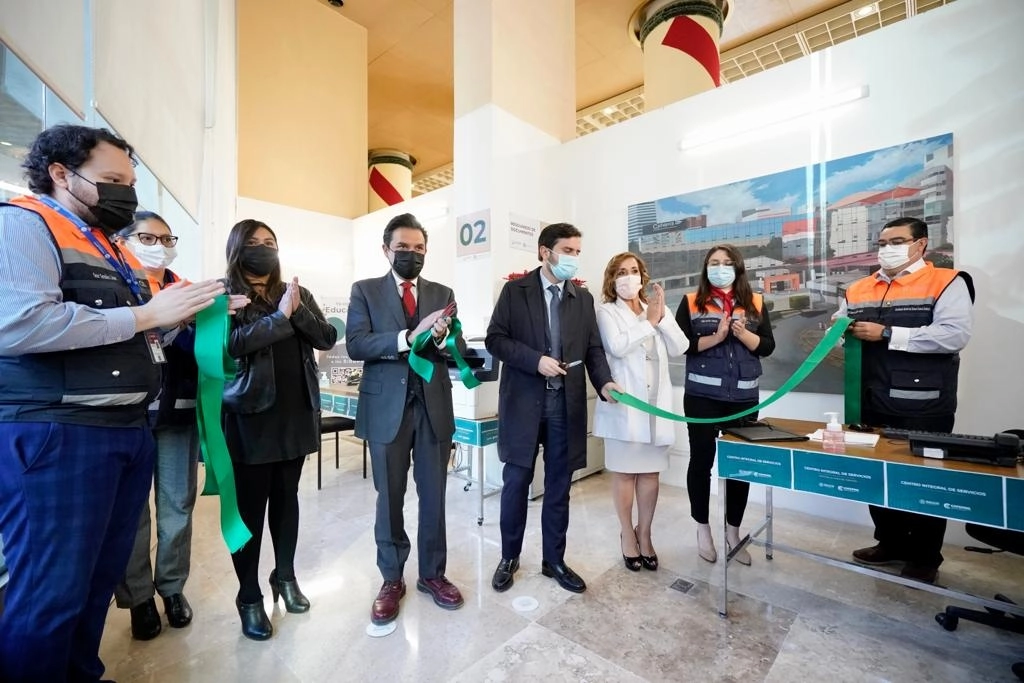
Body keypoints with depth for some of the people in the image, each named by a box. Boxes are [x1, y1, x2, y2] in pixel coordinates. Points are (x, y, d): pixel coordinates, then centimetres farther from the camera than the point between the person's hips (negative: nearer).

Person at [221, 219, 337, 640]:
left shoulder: (295, 292, 11)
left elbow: (327, 338, 2)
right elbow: (229, 343, -18)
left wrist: (298, 310, -12)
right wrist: (280, 316, -18)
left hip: (296, 412, 4)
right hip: (250, 416, -4)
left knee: (286, 497, 15)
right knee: (250, 505, 4)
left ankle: (286, 576, 33)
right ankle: (249, 597, 22)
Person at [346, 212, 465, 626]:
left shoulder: (443, 294, 8)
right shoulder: (365, 291, 3)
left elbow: (458, 353, 2)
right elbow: (355, 345, -12)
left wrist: (442, 338, -20)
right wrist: (408, 337, -23)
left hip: (434, 406, 2)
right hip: (386, 407, -1)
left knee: (434, 496, 12)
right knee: (389, 498, 12)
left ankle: (433, 573, 32)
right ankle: (391, 579, 31)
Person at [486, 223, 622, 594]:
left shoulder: (583, 298, 10)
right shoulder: (515, 290, 0)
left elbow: (593, 347, 6)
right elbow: (495, 338, -5)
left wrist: (604, 382, -12)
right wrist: (536, 360, -17)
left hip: (566, 403, 3)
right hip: (524, 400, -3)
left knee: (559, 486, 12)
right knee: (516, 482, 8)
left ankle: (554, 560, 30)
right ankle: (509, 558, 28)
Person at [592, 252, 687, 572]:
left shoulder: (657, 309, 13)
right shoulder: (607, 312, 0)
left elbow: (680, 348, 3)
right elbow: (617, 347, -18)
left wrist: (662, 317, -8)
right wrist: (649, 322, -9)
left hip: (656, 403, 4)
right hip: (624, 403, -4)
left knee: (650, 472, 11)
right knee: (624, 472, 6)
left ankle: (645, 534, 27)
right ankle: (627, 535, 24)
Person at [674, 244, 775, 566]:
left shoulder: (755, 303, 9)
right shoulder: (691, 302, 2)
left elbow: (768, 346, 4)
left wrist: (742, 333, -13)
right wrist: (716, 337, -16)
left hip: (744, 397, 3)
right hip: (702, 395, -2)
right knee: (701, 460, 6)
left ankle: (733, 532, 28)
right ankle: (703, 529, 25)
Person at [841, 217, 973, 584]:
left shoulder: (946, 283, -5)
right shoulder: (858, 289, 11)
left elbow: (955, 334, -18)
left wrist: (887, 334, -21)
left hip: (924, 407, -5)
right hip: (872, 405, 5)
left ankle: (925, 557, 26)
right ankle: (890, 543, 34)